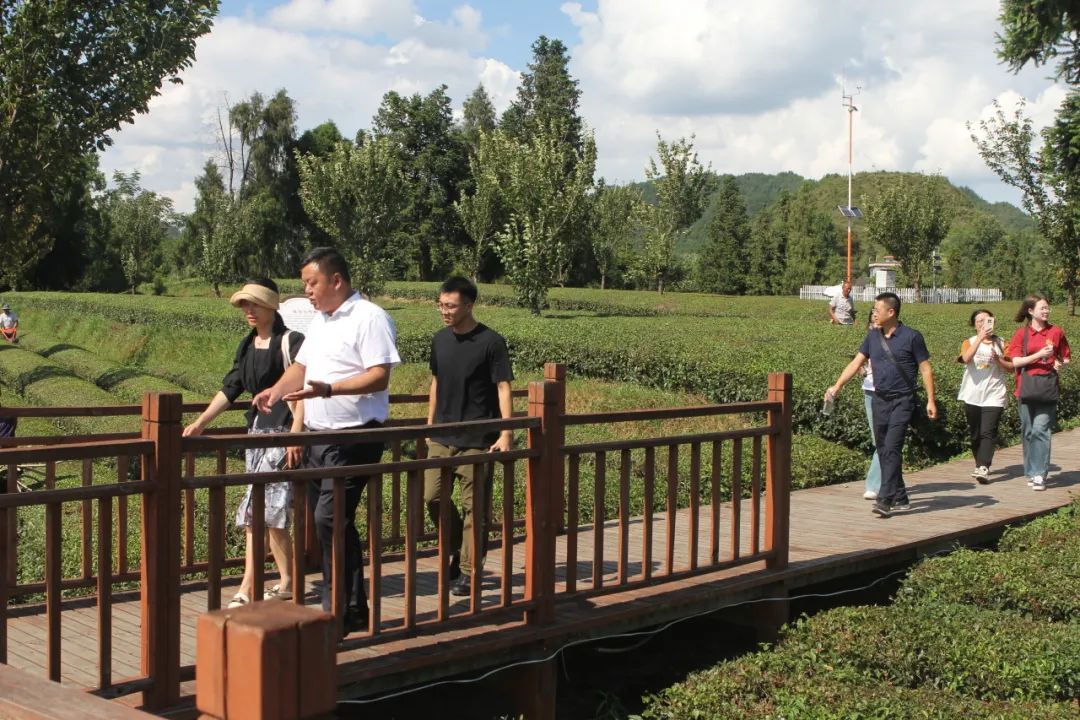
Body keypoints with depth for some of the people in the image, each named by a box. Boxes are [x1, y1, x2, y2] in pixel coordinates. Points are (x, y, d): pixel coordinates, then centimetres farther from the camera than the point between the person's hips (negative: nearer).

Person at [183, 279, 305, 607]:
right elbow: (230, 388, 17)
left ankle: (247, 590, -8)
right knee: (270, 513, 9)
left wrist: (296, 436, -21)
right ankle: (287, 583, 18)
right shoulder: (248, 346, 13)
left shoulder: (290, 342, -10)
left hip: (283, 431, -8)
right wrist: (200, 423, 10)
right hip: (258, 430, 8)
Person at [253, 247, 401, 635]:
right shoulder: (319, 321, 19)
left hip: (354, 437, -9)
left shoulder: (369, 318, -11)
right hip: (319, 436, 9)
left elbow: (379, 377, -19)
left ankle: (339, 613, -5)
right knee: (334, 523, 11)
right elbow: (301, 366, 26)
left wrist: (328, 389, -29)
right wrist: (275, 391, 7)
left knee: (329, 519, -14)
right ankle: (354, 611, 20)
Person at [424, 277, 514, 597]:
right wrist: (430, 424, 16)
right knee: (431, 497, 3)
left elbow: (503, 388, -10)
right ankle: (459, 548, 25)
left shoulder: (490, 342, -9)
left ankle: (468, 572, 9)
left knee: (474, 507, 0)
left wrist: (506, 433, -17)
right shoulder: (440, 339, 9)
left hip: (477, 440, -6)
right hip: (441, 438, 6)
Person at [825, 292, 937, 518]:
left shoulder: (911, 337, -6)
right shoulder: (873, 336, 9)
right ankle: (900, 498, 20)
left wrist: (931, 400, -8)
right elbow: (856, 363, 10)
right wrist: (837, 386, 0)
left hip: (902, 400, -6)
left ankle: (885, 499, -17)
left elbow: (925, 368, -4)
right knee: (883, 450, 9)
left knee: (892, 448, -15)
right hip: (879, 399, 6)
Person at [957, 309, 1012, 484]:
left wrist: (998, 359, -12)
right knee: (975, 434, 9)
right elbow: (966, 358, -17)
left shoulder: (1000, 343, 7)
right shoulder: (969, 342, 5)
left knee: (988, 433, -14)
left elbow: (1011, 368, 6)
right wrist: (980, 338, -23)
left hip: (994, 396, -2)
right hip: (973, 396, 2)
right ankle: (980, 465, 22)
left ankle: (983, 468, -23)